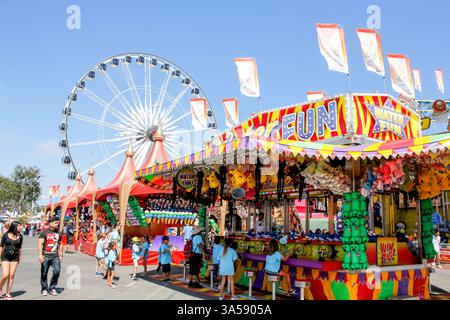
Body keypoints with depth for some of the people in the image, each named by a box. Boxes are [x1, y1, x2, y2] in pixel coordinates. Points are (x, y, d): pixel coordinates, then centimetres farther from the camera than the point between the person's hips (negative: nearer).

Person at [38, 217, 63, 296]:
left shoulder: (58, 233, 13)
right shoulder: (44, 232, -1)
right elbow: (40, 244, -7)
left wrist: (60, 255, 17)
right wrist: (40, 255, -16)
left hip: (55, 256, 3)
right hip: (46, 256, -3)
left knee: (57, 271, -11)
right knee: (44, 273, 4)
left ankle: (52, 288, 6)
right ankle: (44, 289, 21)